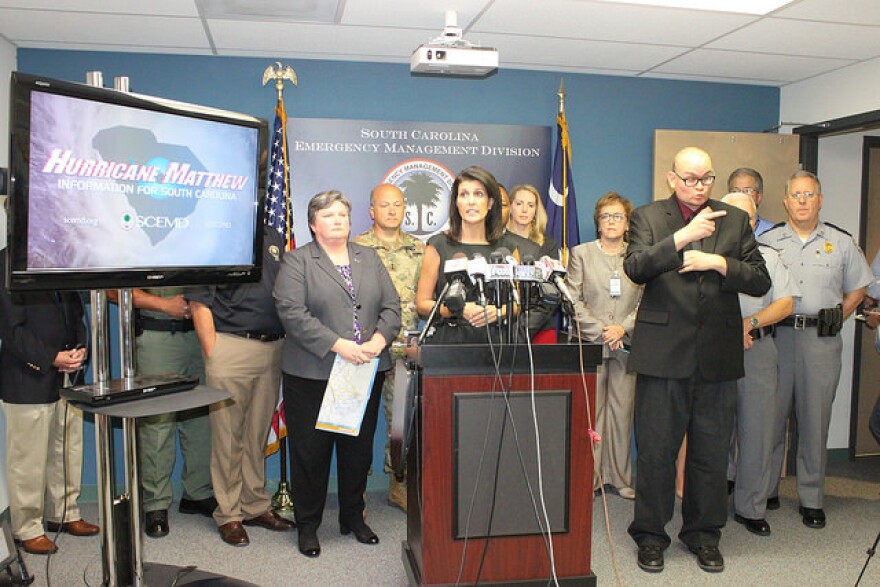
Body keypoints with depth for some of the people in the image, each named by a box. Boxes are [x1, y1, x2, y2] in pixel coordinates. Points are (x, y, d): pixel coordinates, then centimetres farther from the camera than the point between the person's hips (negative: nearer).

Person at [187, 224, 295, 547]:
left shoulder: (274, 239, 13)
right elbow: (199, 304, -8)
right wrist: (213, 355, -12)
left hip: (273, 347, 5)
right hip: (231, 347, -5)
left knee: (258, 433, 15)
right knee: (228, 435, 4)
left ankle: (256, 505, 27)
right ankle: (228, 514, 17)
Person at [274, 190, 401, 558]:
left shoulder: (369, 258, 14)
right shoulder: (297, 262, -1)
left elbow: (391, 305, 9)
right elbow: (292, 313, -13)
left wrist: (379, 339, -10)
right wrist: (338, 345, -19)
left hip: (366, 373, 4)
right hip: (312, 375, -4)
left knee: (359, 448, 12)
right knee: (311, 451, 5)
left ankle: (354, 517, 29)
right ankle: (307, 525, 20)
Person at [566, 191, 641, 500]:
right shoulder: (581, 253, 8)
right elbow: (574, 300, 0)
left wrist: (623, 328, -8)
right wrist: (600, 331, -9)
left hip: (626, 345, 1)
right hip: (590, 344, -1)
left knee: (623, 411, 4)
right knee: (590, 411, -1)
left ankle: (621, 477, 15)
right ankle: (588, 476, 8)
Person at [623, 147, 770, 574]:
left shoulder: (735, 219, 11)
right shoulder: (648, 217, 4)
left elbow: (760, 282, 5)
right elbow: (635, 268, -13)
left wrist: (719, 263, -10)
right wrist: (683, 236, -22)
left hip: (717, 356, 2)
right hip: (664, 351, -2)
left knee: (712, 452, 11)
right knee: (655, 450, 5)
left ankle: (703, 534, 28)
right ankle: (650, 534, 21)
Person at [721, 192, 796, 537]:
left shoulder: (768, 257, 15)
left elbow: (785, 303, 6)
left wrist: (750, 322, -9)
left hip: (758, 350, 2)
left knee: (757, 430, 3)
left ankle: (750, 507, 14)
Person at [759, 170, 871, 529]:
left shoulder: (841, 242, 9)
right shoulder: (768, 241, 7)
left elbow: (858, 288, 18)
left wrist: (837, 318, 6)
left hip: (821, 341, 1)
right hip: (776, 336, 0)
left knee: (815, 420, 5)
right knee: (770, 416, 3)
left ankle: (812, 499, 15)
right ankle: (765, 491, 16)